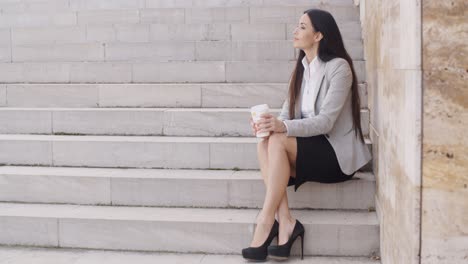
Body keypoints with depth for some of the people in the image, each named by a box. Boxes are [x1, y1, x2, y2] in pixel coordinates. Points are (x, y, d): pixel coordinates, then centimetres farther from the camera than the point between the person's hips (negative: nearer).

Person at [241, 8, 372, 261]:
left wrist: (283, 127, -36)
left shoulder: (338, 67, -13)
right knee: (264, 143, -21)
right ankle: (285, 221, -26)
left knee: (278, 141, -29)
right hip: (310, 148, 7)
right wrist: (270, 123, -20)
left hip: (337, 153, -6)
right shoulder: (302, 67, 10)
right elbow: (288, 112, 4)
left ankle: (266, 222, -25)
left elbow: (326, 121, -22)